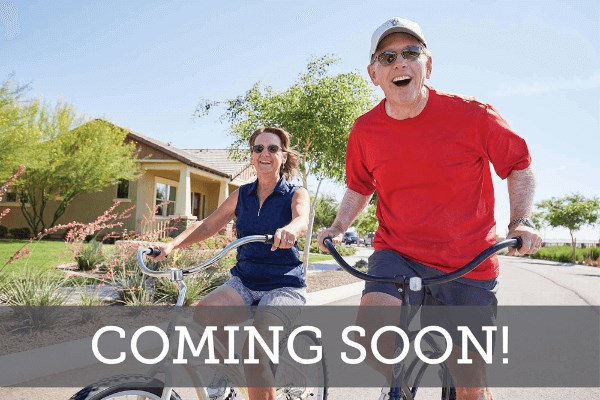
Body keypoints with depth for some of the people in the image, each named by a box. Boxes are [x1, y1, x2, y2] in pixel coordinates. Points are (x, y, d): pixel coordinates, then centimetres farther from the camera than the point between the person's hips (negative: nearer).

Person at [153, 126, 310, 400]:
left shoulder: (296, 194, -2)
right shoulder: (242, 195, 10)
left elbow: (302, 220, -23)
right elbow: (207, 225, 10)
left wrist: (288, 230, -48)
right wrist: (172, 245, -7)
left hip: (284, 286, -4)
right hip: (243, 282, 4)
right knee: (204, 312, -27)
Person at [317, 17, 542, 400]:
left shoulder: (472, 115, -12)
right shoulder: (365, 131, -4)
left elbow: (520, 164, 4)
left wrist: (521, 221, -8)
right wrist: (338, 227, 3)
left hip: (468, 264, -1)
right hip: (397, 255, 2)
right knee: (370, 336, -23)